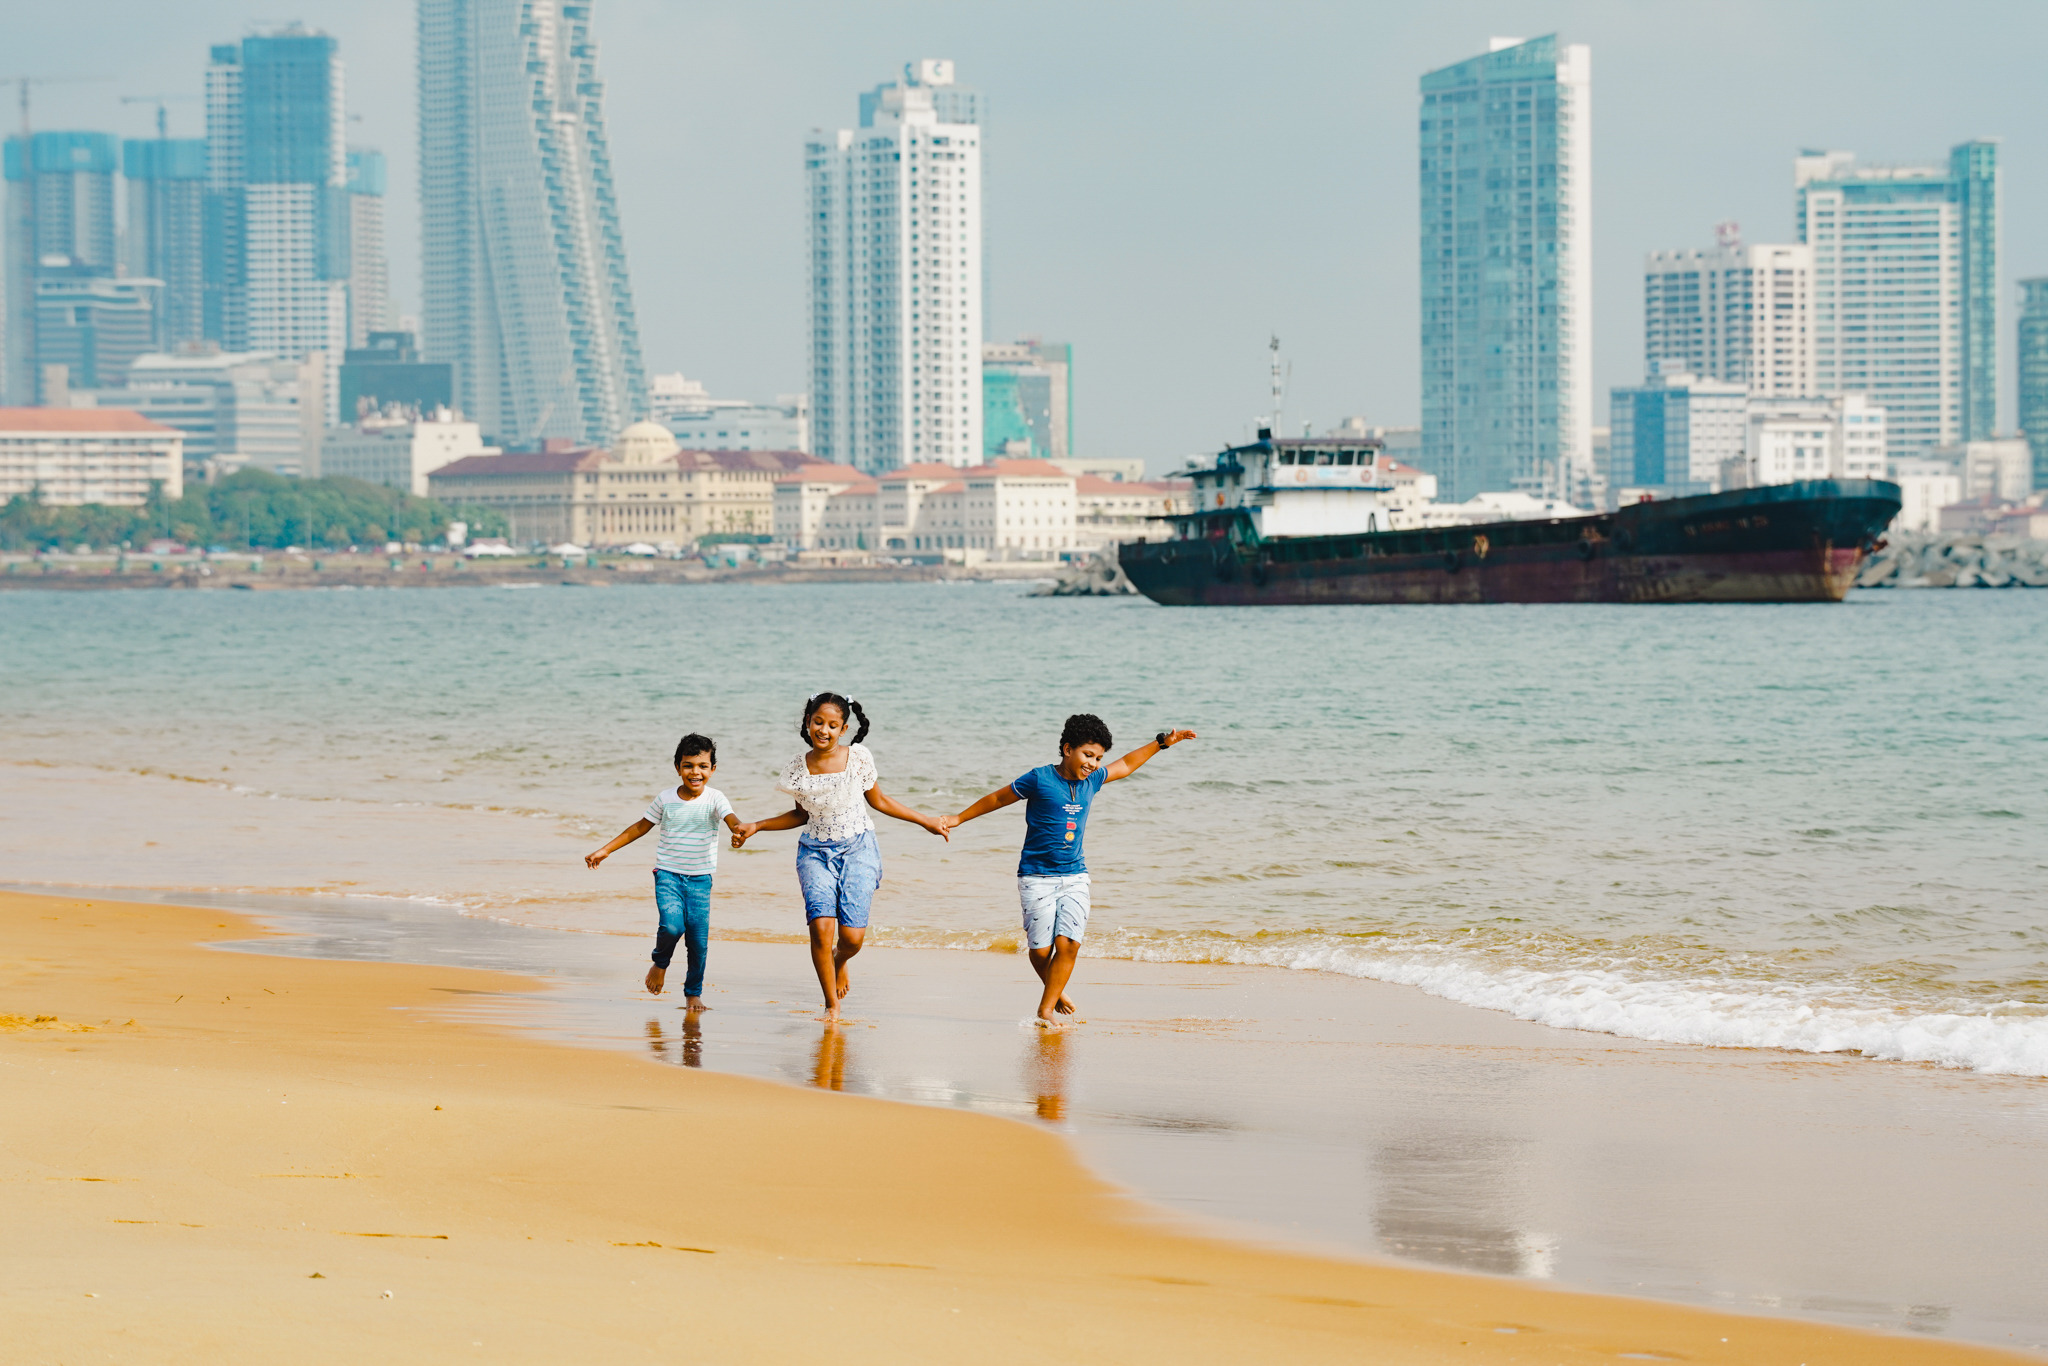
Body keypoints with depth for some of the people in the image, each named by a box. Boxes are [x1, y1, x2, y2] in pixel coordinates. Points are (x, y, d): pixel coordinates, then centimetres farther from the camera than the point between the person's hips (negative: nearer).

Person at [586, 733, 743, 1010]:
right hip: (668, 874, 0)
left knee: (699, 939, -2)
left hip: (700, 878, 0)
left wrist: (739, 828, -49)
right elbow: (640, 827, 11)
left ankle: (693, 994, 17)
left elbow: (731, 819, -23)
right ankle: (660, 963, 9)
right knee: (672, 925, -23)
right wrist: (605, 851, 12)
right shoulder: (666, 799, -1)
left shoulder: (714, 799, -6)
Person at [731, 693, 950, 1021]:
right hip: (815, 852, 1)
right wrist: (755, 827, 6)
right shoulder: (798, 768, -2)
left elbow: (878, 800, 9)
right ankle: (832, 1004, 2)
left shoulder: (858, 758, -6)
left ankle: (840, 961, 29)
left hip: (857, 849, -1)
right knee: (821, 926, -17)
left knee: (852, 935, -10)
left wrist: (925, 821, 12)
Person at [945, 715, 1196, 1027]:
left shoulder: (1092, 780, 5)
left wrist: (1161, 742, 22)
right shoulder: (1040, 779, -9)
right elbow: (998, 799, 4)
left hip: (1074, 876, 4)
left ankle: (1046, 1010, -5)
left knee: (1069, 944, -13)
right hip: (1037, 877, -4)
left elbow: (1125, 765, 25)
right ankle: (1055, 992, 24)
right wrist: (958, 819, 12)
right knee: (1041, 950, -6)